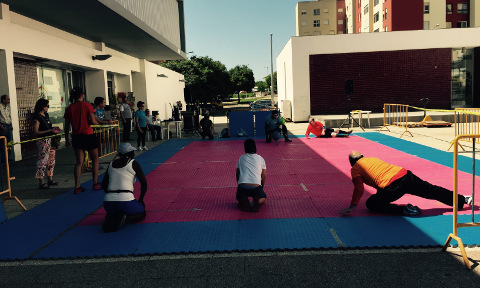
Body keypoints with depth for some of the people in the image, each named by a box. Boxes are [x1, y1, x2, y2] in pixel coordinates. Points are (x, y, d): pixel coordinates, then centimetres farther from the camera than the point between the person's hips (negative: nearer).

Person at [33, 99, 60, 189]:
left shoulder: (46, 115, 13)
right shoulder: (37, 117, -12)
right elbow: (36, 132, -17)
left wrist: (54, 129, 7)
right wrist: (49, 131, -21)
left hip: (50, 140, 9)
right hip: (43, 141, -9)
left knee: (51, 160, 12)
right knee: (43, 160, -7)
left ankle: (50, 179, 23)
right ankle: (41, 182, 0)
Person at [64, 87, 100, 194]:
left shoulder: (69, 109, 2)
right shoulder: (87, 106, -8)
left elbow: (67, 127, 4)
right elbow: (93, 121, -13)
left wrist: (67, 139, 12)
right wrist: (97, 122, 10)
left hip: (76, 137, 4)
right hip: (88, 136, -3)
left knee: (79, 162, 8)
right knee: (95, 159, 13)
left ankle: (77, 187, 6)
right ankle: (95, 183, 15)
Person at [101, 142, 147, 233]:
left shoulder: (112, 164, 15)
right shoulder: (133, 163, 1)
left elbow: (103, 185, 20)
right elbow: (144, 184, -1)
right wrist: (140, 200, 13)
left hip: (108, 202, 4)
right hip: (126, 201, -4)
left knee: (112, 211, 39)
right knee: (142, 213, 24)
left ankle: (110, 218, 2)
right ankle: (125, 218, -7)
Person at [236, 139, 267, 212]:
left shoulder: (241, 158, 17)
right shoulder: (260, 159, 14)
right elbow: (264, 176, 17)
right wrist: (262, 187, 33)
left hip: (242, 186, 0)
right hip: (256, 187, 0)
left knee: (239, 197, 31)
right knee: (263, 198, 31)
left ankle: (244, 200, -6)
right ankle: (257, 200, -5)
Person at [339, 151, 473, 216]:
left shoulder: (355, 169, 7)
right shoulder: (372, 159, 27)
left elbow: (359, 189, -7)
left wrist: (352, 207, -6)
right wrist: (380, 195, 49)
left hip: (392, 187, -7)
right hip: (405, 174, 7)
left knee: (371, 204, 8)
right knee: (433, 191, 25)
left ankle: (404, 210, -5)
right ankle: (463, 199, 38)